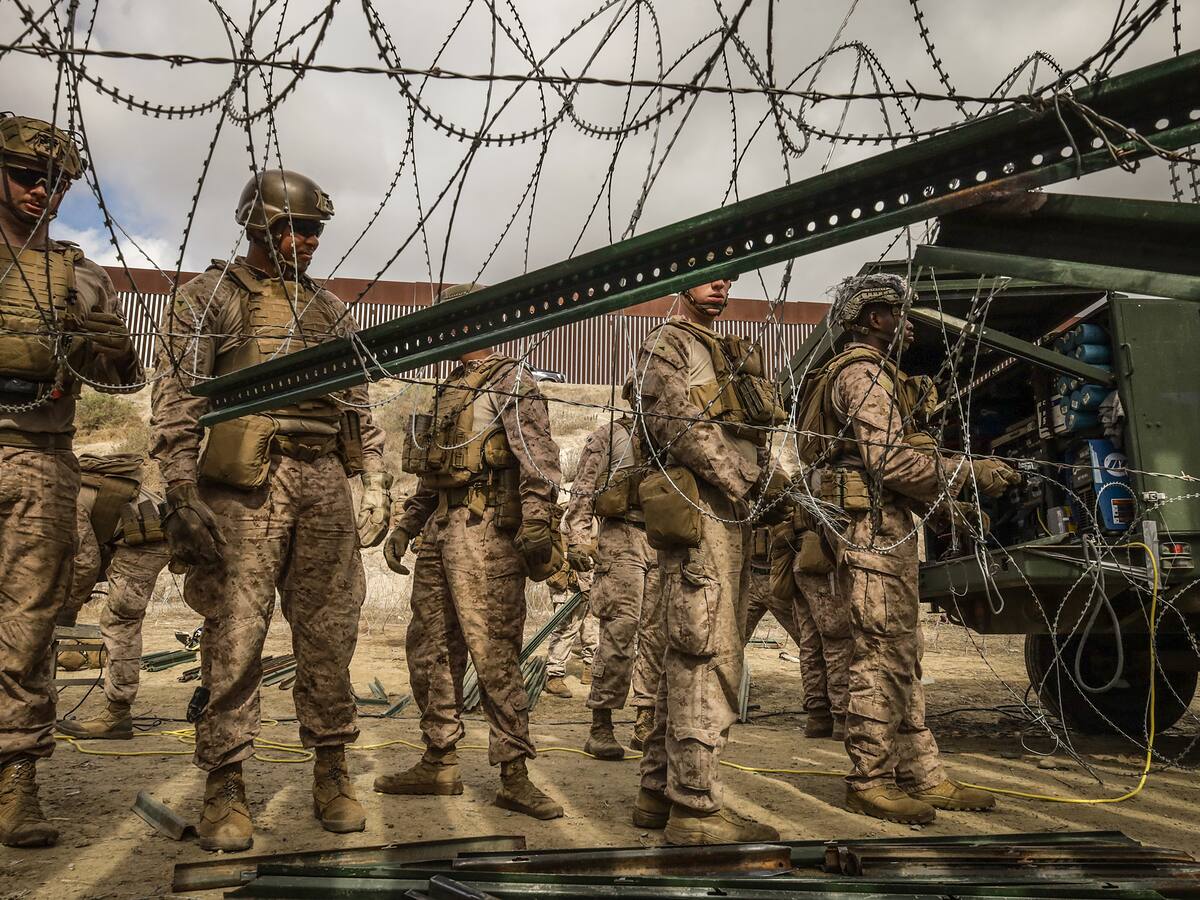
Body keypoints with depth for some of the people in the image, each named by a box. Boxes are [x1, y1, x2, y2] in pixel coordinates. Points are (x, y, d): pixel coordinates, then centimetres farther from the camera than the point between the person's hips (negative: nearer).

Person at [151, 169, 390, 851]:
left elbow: (360, 406, 19)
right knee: (237, 633, -5)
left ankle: (332, 775, 14)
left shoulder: (330, 309, 20)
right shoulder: (210, 296, 7)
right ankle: (225, 788, 5)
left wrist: (377, 485, 10)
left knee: (330, 631, 5)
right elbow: (177, 398, -2)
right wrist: (182, 496, -11)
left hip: (324, 481, 4)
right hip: (246, 483, -4)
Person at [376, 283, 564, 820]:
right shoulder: (448, 391, 25)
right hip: (438, 532, 9)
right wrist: (402, 526, 21)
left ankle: (514, 778, -3)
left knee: (494, 654, -9)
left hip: (485, 531, -9)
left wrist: (537, 521, -26)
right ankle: (439, 765, 20)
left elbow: (538, 458, -14)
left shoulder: (510, 382, -1)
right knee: (430, 650, 10)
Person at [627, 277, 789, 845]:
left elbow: (752, 437, 23)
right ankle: (695, 807, -8)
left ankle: (660, 792, 18)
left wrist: (770, 480, 4)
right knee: (706, 656, -12)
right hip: (698, 513, -9)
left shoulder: (731, 355, 27)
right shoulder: (667, 346, 0)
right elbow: (678, 425, -14)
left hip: (731, 517, 9)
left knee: (688, 659, 10)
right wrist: (748, 481, -16)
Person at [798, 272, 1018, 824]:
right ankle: (869, 782, -1)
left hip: (886, 527, 11)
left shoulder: (872, 373, 25)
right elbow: (889, 459, -19)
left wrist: (944, 500, 18)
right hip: (873, 526, -11)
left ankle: (922, 776, 18)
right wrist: (968, 473, -14)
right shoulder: (863, 371, -9)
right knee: (883, 655, -8)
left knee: (901, 656, 11)